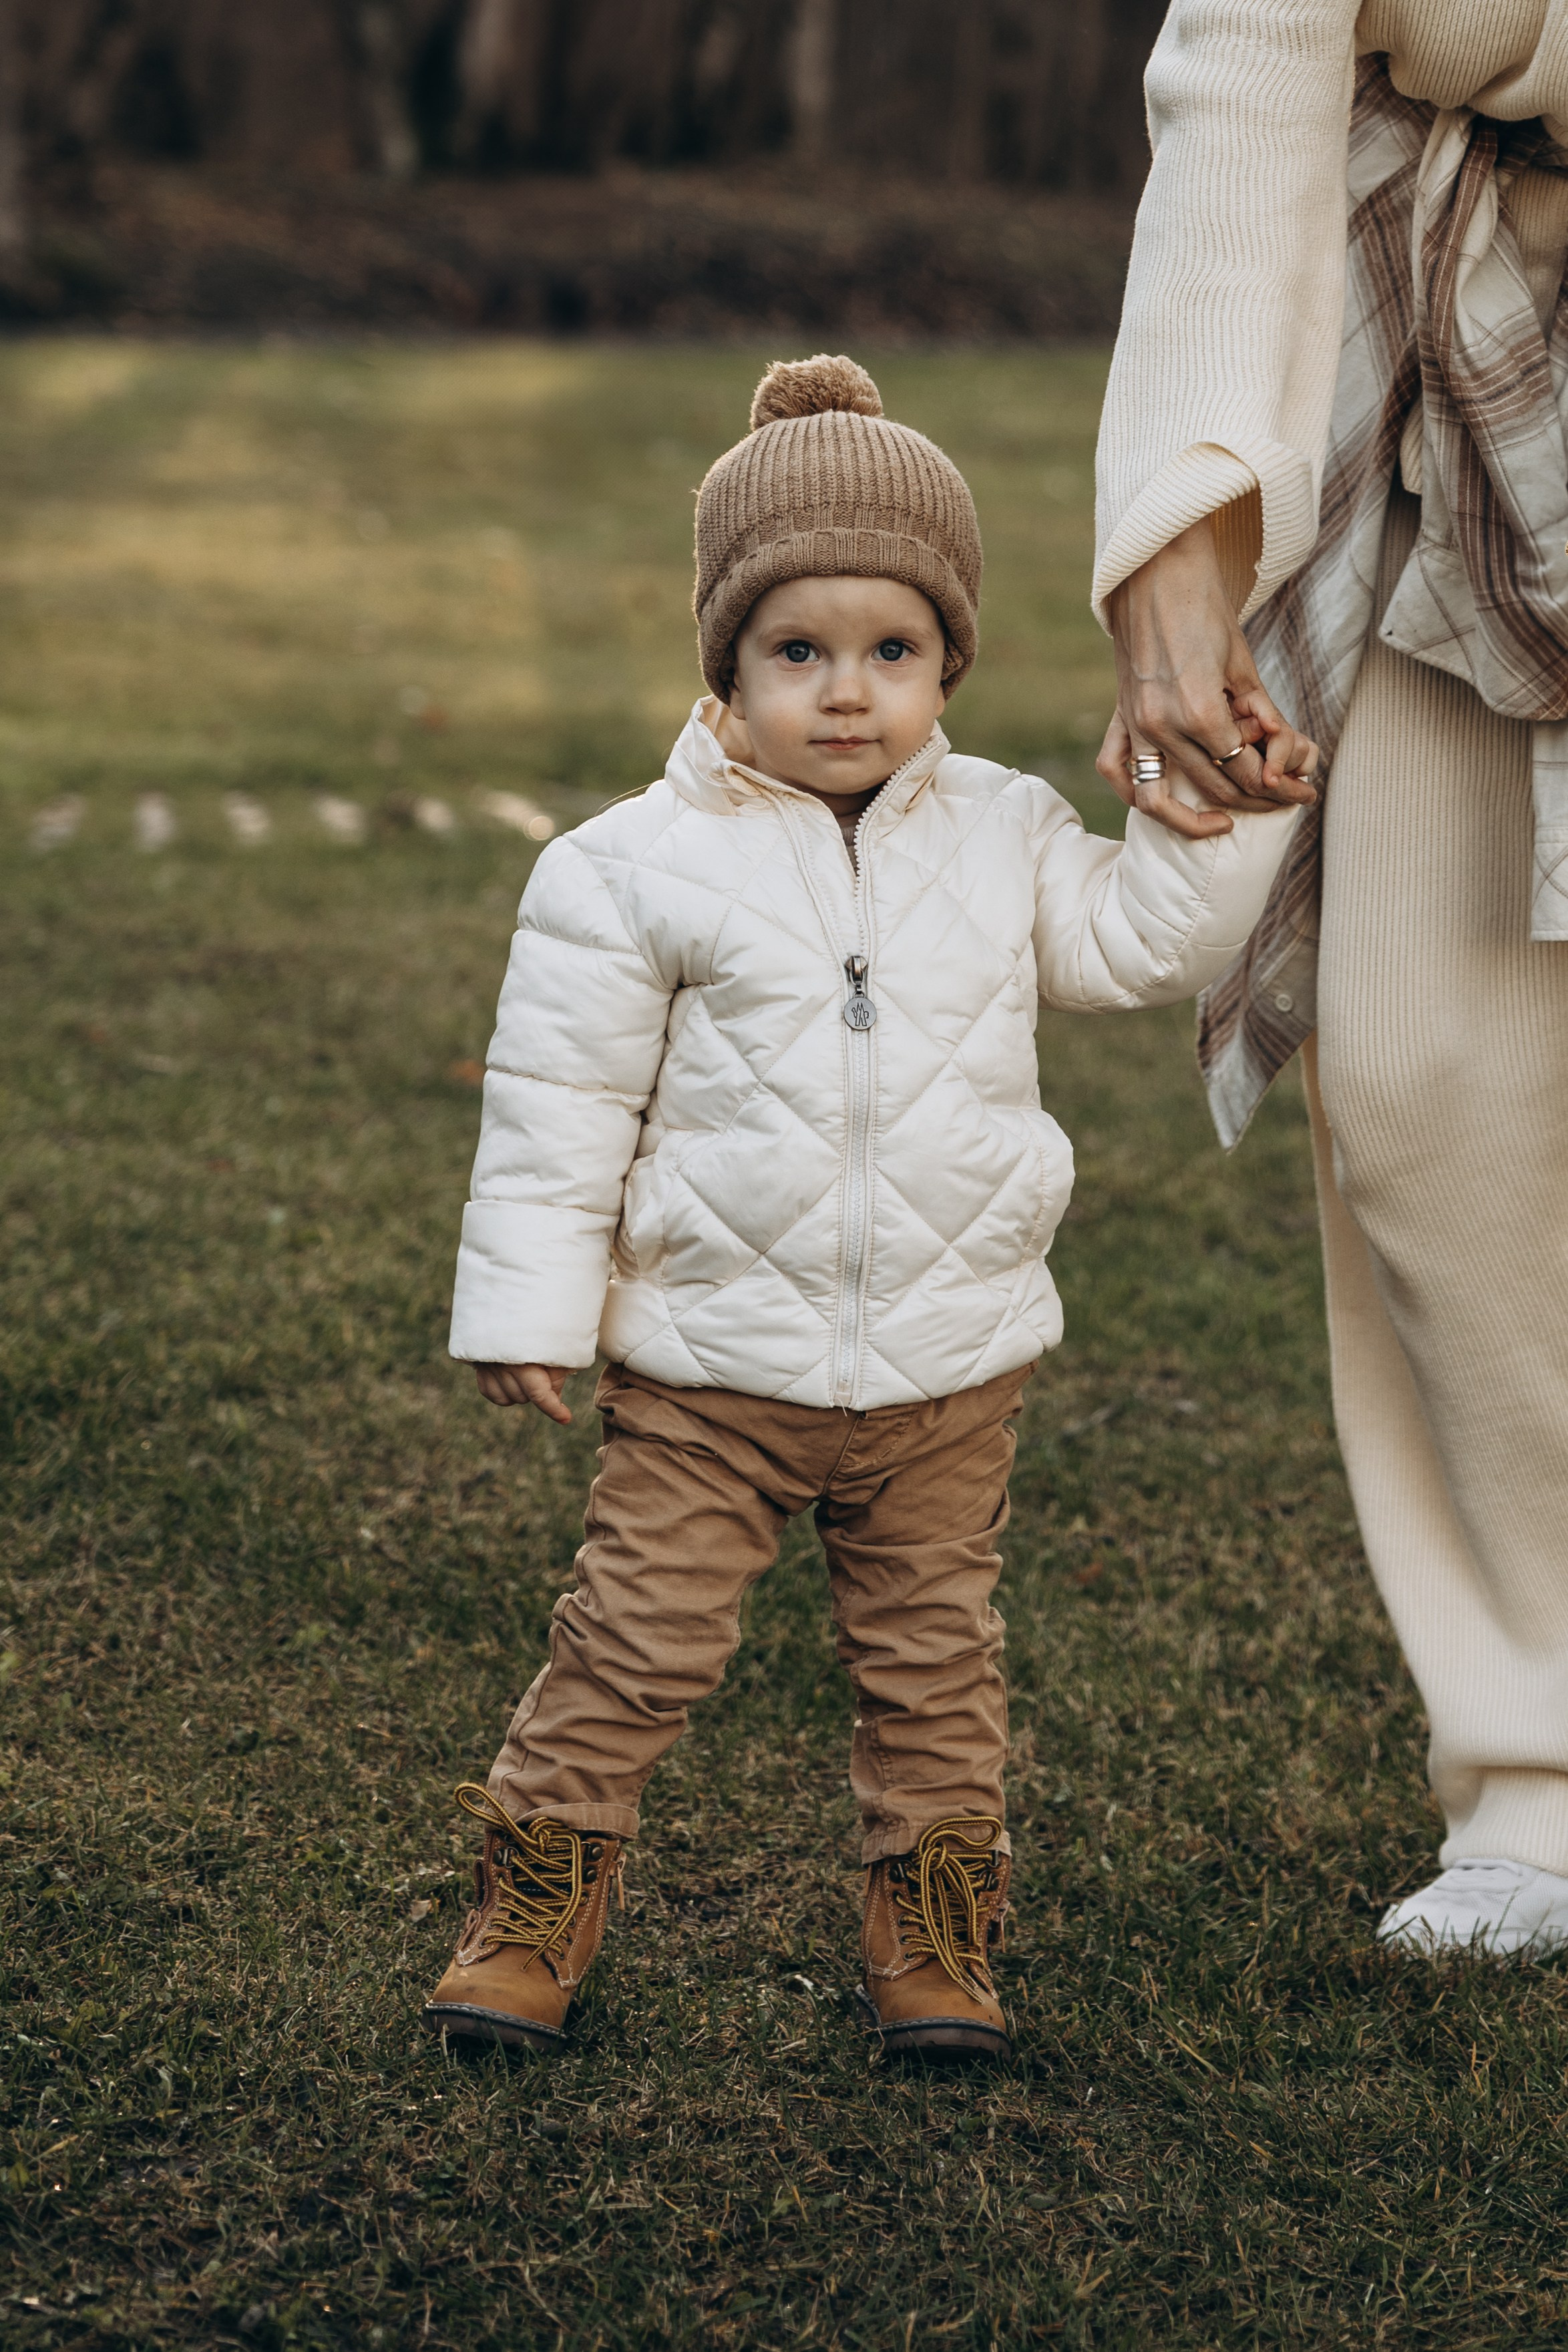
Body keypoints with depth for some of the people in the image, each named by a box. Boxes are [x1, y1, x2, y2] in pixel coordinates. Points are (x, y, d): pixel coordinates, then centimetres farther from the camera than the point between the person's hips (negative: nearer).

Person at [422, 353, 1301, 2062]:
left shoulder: (1003, 837, 3)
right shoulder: (640, 867, -8)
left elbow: (1140, 943, 12)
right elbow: (561, 1099, -5)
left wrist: (1228, 806, 2)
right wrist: (529, 1309, -5)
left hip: (948, 1354, 3)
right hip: (711, 1362, -3)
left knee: (931, 1655, 12)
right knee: (638, 1641, 1)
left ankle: (932, 1921, 27)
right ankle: (536, 1893, 18)